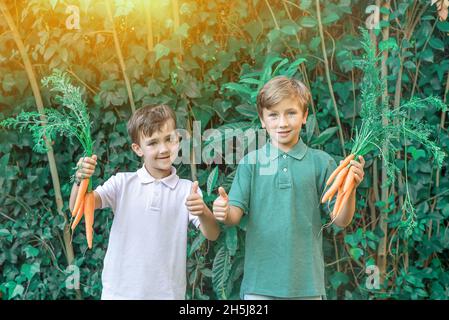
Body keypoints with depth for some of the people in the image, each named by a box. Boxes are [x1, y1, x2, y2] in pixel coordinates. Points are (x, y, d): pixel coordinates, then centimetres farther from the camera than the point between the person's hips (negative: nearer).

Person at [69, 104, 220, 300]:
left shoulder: (187, 189, -1)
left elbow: (212, 235, -9)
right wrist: (81, 180, -28)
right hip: (119, 291, 0)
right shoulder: (122, 182, 0)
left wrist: (203, 213, -31)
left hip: (167, 293, 0)